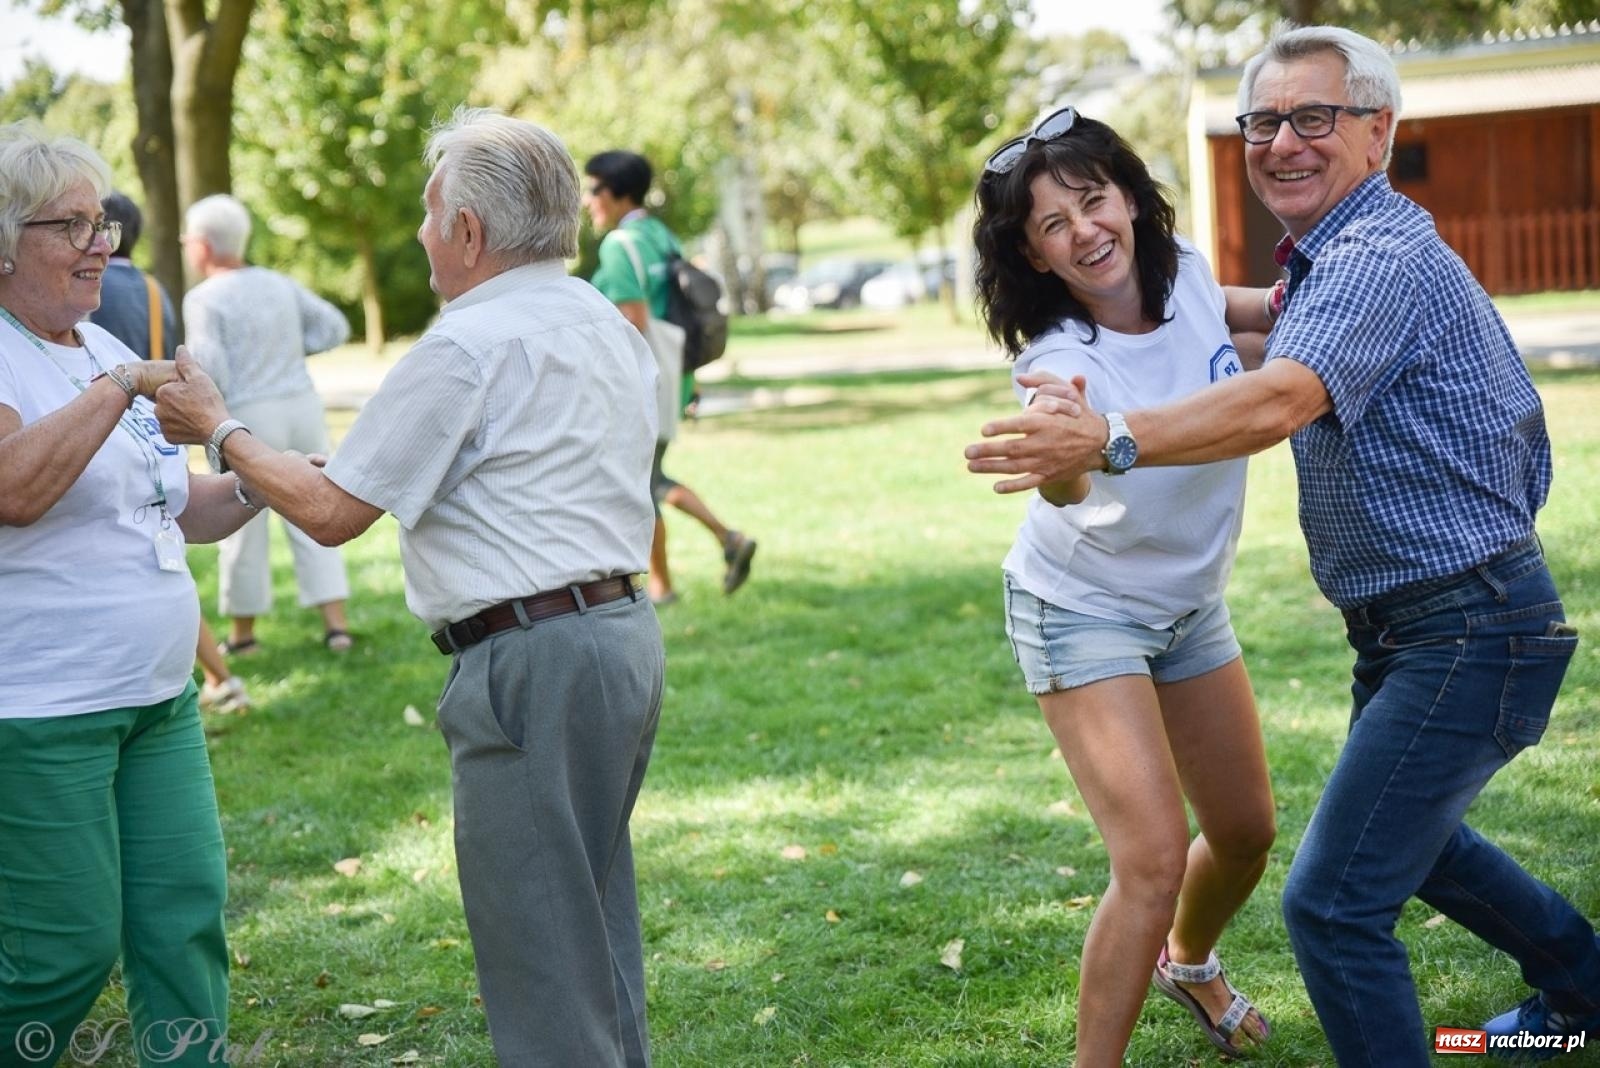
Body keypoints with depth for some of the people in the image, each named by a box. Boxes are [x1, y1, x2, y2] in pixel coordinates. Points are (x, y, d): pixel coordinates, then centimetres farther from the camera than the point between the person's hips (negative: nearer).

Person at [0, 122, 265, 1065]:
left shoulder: (108, 351, 15)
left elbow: (178, 508, 21)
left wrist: (253, 489, 3)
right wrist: (116, 390, -26)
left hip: (159, 701, 8)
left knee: (188, 915, 7)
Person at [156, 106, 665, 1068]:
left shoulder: (466, 348, -13)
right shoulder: (611, 325, 13)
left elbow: (331, 511, -9)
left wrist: (217, 428, 6)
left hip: (531, 660, -9)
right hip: (624, 627, 9)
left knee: (540, 960, -1)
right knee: (595, 926, 19)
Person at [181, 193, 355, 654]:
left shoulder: (204, 299, -10)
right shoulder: (279, 283, 7)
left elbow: (210, 372, -17)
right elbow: (334, 327, 9)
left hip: (247, 422, -5)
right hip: (302, 408, 5)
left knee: (242, 529, 8)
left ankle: (242, 633, 19)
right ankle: (337, 625, 3)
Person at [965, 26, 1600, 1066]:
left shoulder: (1379, 256, -21)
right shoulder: (1349, 256, 13)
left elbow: (1281, 399, -38)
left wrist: (1109, 440, -52)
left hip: (1470, 635, -11)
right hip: (1409, 627, 11)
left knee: (1333, 902, -13)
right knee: (1407, 835, 31)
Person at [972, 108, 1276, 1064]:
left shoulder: (1184, 269, -14)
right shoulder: (1061, 362, -32)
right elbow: (1066, 488, -54)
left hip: (1190, 602, 6)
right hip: (1084, 615, -6)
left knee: (1246, 834, 17)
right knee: (1155, 860, -19)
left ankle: (1188, 961, 48)